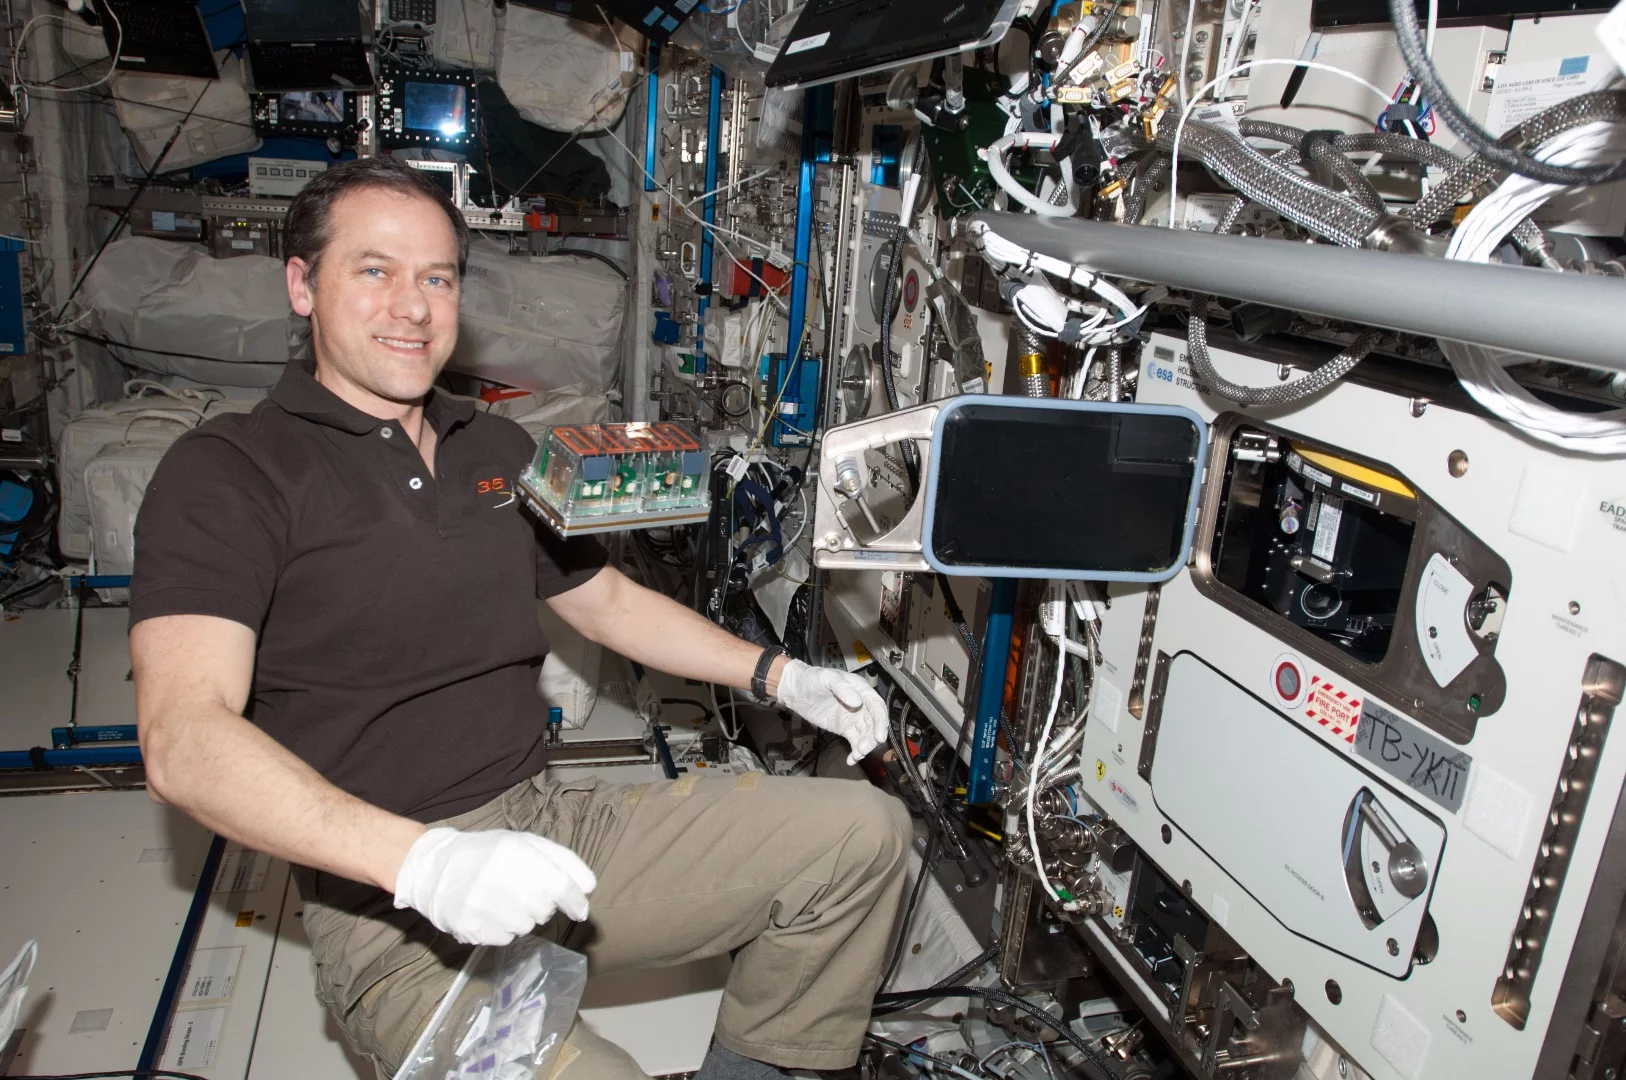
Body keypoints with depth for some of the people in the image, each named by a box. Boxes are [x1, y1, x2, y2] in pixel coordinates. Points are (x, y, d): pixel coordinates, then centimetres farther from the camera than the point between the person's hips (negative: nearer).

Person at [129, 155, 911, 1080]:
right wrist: (423, 859, -35)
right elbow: (183, 737, -20)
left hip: (561, 826, 7)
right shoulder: (227, 473, -7)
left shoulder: (499, 450, 16)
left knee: (865, 831, -2)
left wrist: (777, 675, 11)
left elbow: (604, 598, 24)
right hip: (393, 905, -6)